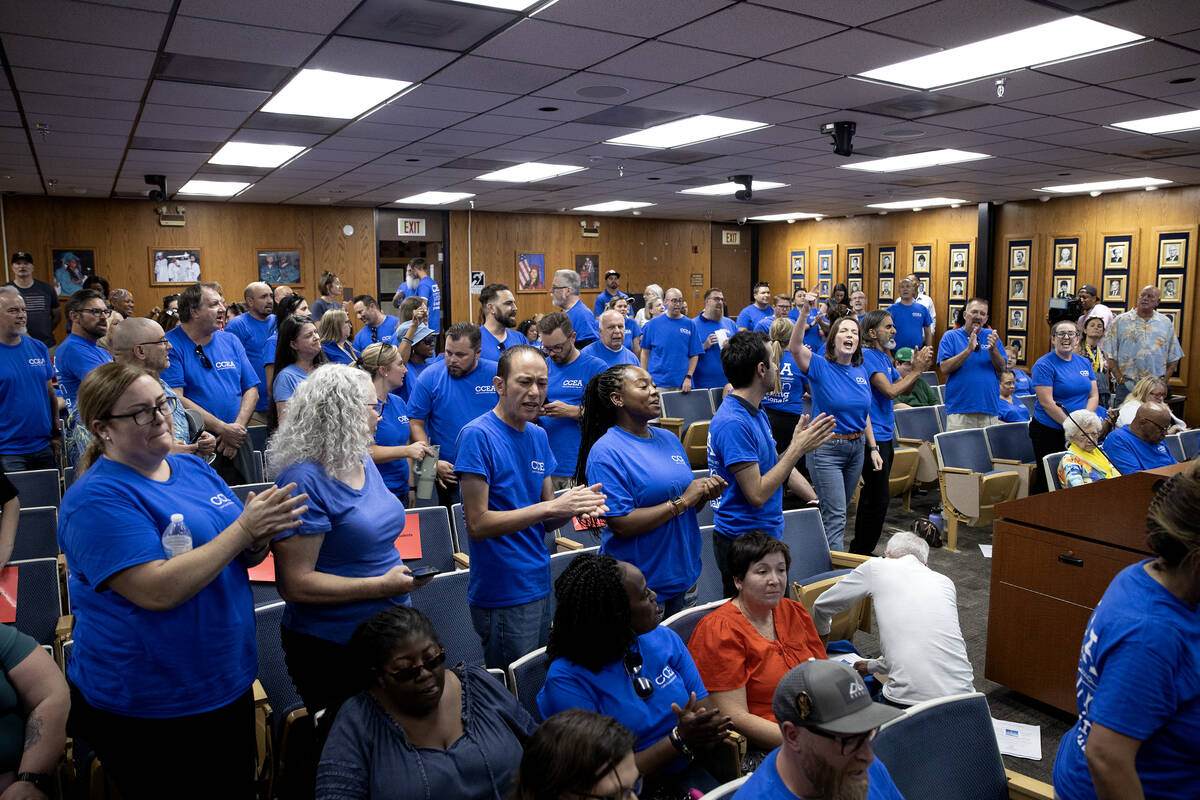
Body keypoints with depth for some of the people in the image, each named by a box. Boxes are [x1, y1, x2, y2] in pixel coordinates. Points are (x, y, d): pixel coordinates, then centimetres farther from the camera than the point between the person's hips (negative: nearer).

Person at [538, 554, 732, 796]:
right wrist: (679, 740, -20)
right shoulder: (567, 681, -15)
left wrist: (708, 729, -17)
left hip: (685, 773, 6)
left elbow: (706, 708, 6)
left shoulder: (664, 638, 4)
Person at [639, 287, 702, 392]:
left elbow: (694, 355, 5)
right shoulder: (653, 323, 3)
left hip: (682, 383, 1)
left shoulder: (689, 324, 5)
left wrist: (688, 377, -5)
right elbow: (645, 352, 6)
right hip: (657, 383, -1)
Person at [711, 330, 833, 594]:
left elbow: (776, 465, 18)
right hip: (743, 542, -10)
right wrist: (797, 448, -20)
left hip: (766, 532, 10)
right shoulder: (733, 423, -23)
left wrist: (818, 501, 11)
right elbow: (757, 494, -24)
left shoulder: (756, 412, 10)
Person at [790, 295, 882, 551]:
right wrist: (804, 312, -42)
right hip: (827, 449, -6)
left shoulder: (861, 372, 7)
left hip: (856, 448, 6)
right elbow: (795, 347, -30)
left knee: (839, 510, 19)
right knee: (835, 515, -7)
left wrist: (873, 448, 13)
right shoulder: (820, 367, -10)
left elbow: (864, 414, 15)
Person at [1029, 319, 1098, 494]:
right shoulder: (1044, 365, -9)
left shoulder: (1084, 363, 11)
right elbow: (1047, 403, -16)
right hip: (1049, 431, -6)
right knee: (1048, 477, -1)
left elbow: (1094, 395, 9)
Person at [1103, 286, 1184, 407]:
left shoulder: (1166, 323, 13)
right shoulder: (1120, 321, 4)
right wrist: (1121, 379, -8)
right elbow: (1110, 355, 0)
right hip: (1126, 386, -2)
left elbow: (1173, 358, 13)